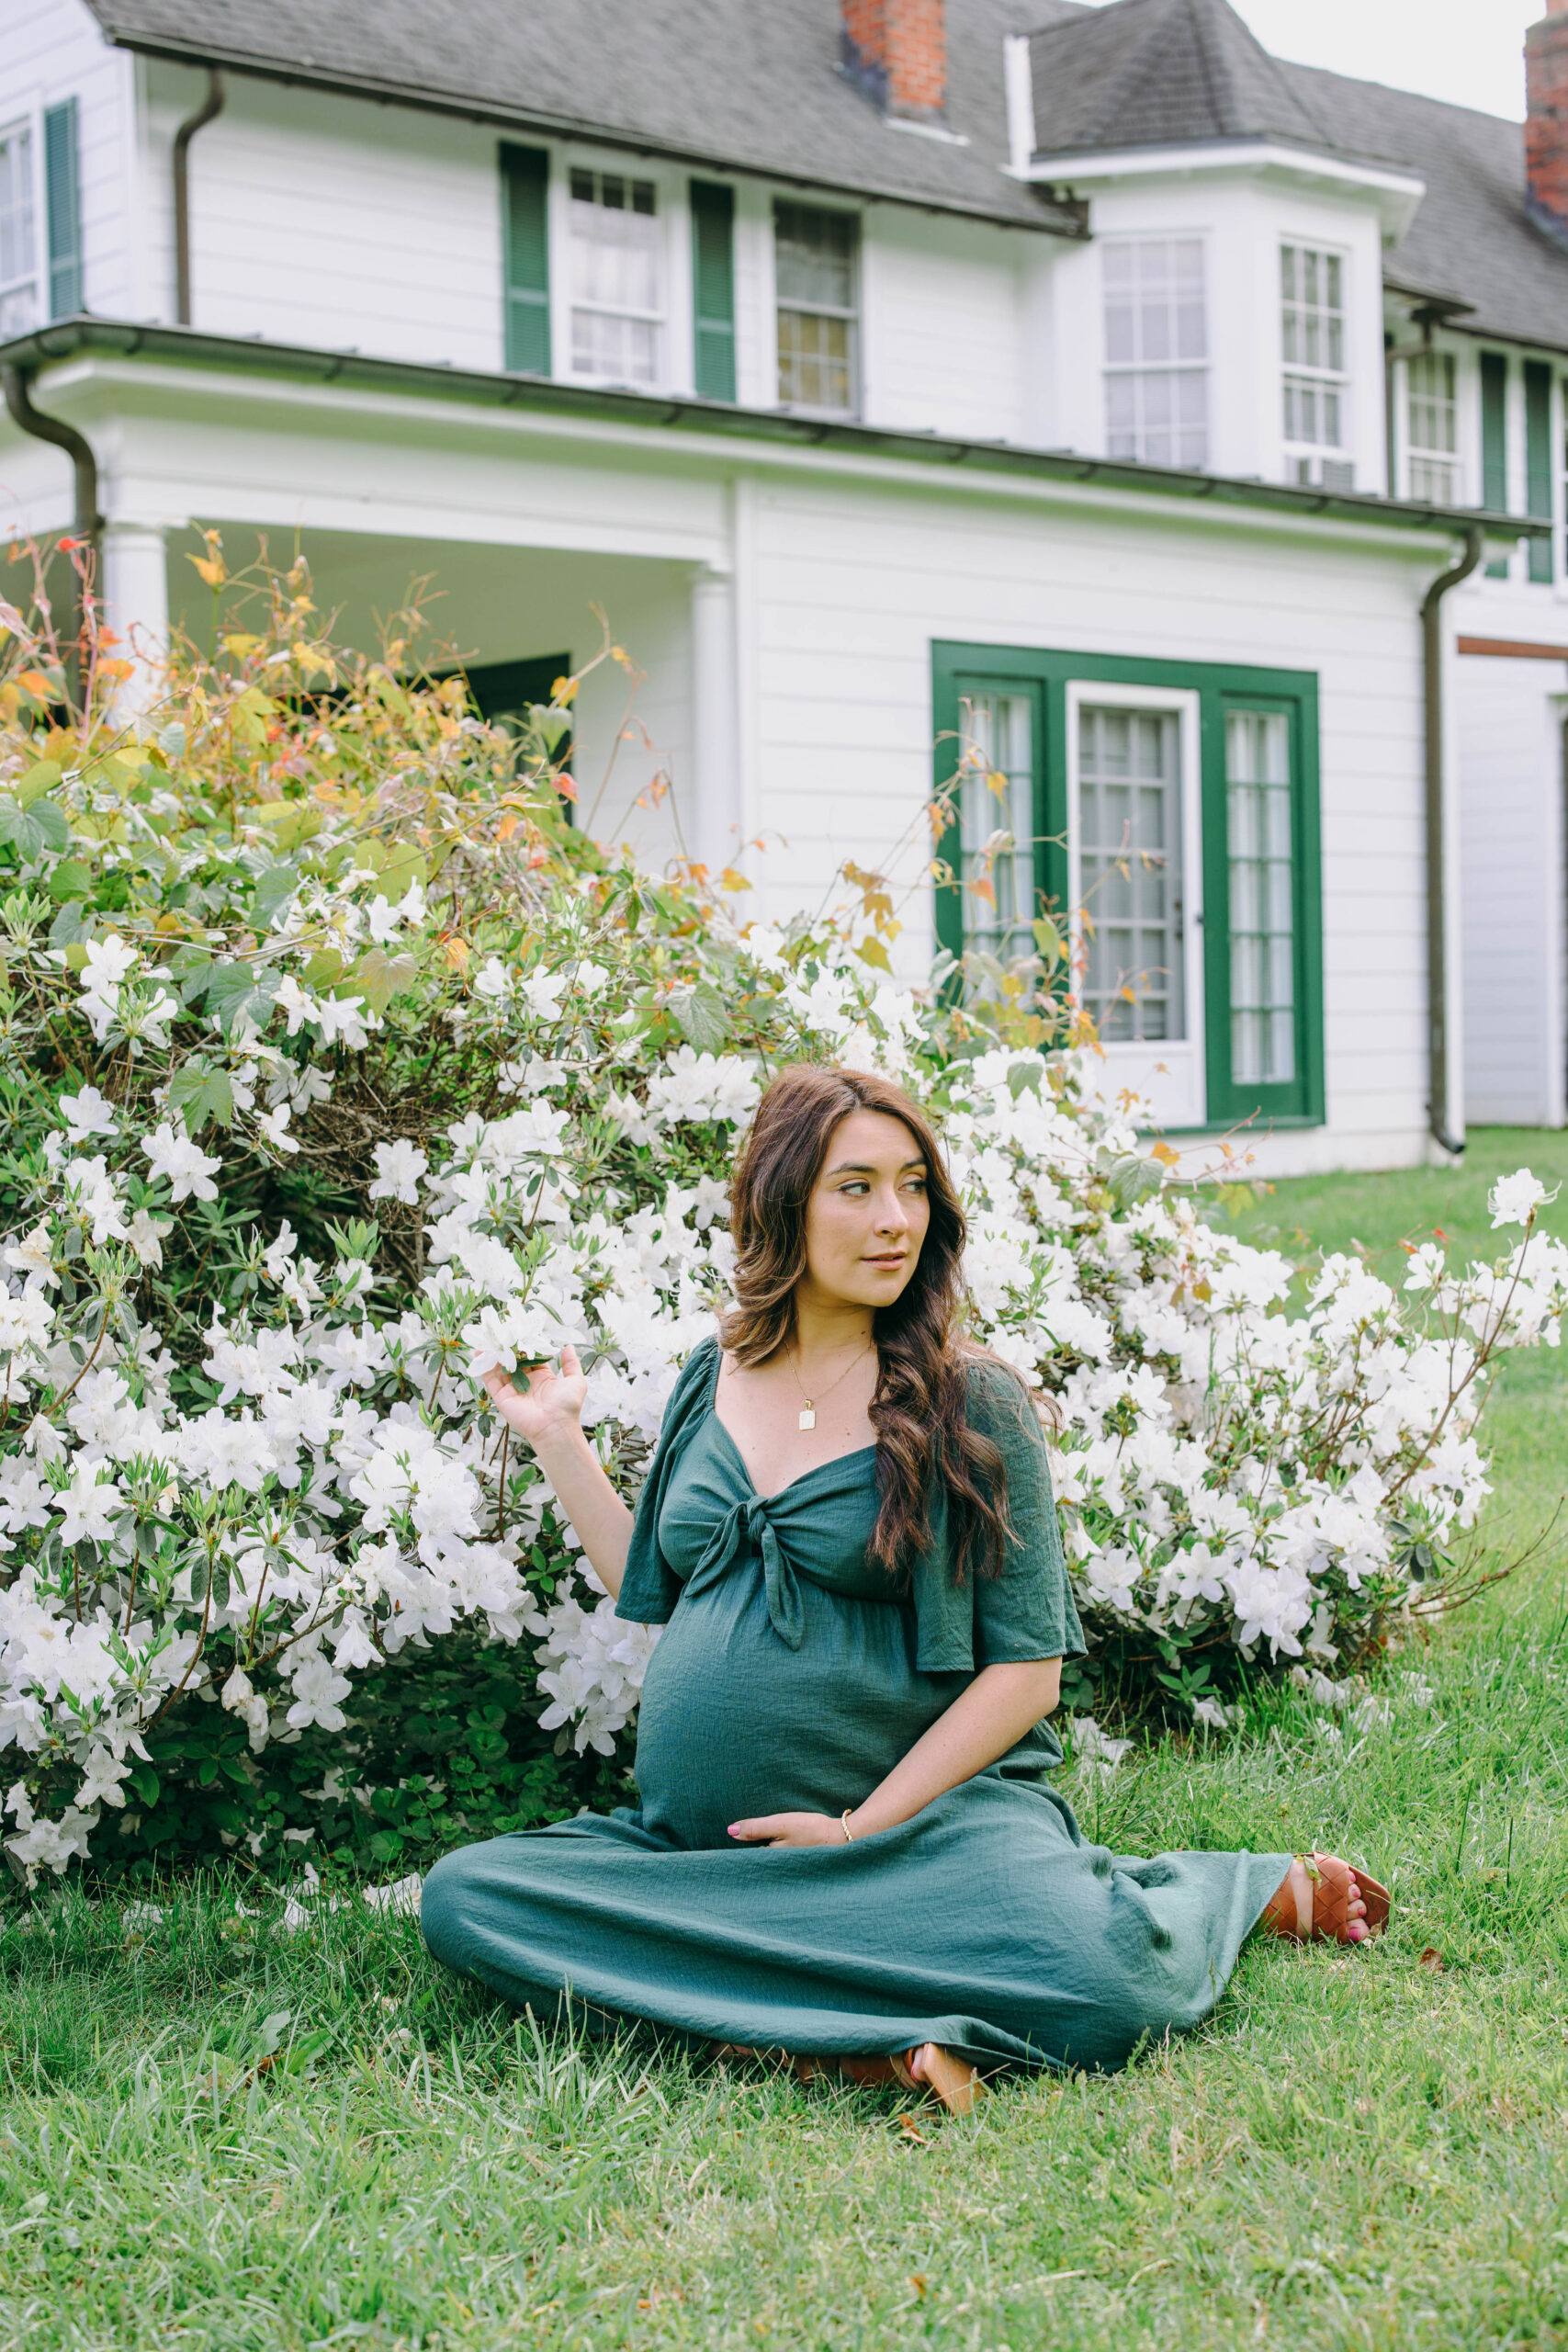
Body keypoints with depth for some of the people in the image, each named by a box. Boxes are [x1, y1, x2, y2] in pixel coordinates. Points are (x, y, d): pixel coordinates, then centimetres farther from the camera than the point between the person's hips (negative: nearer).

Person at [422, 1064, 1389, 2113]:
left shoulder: (971, 1403, -4)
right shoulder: (713, 1379, 11)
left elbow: (1024, 1673, -6)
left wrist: (862, 1831, -12)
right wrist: (557, 1438, 15)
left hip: (928, 1816, -5)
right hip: (697, 1843, 5)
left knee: (1097, 1980, -34)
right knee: (464, 1896, -20)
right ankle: (860, 2038, -24)